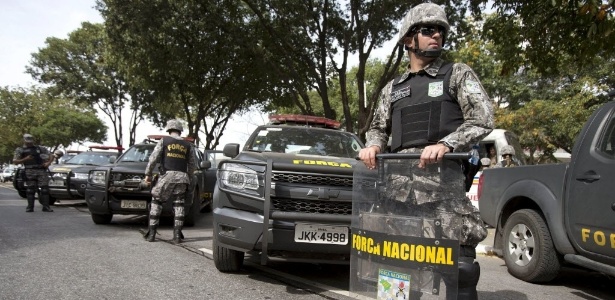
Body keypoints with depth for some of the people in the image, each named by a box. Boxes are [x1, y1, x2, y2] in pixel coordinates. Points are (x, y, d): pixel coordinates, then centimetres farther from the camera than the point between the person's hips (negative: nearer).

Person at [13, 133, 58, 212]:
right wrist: (25, 159, -8)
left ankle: (46, 207, -4)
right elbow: (15, 161, 7)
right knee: (30, 189, 1)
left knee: (44, 188, -6)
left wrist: (48, 163, -1)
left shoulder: (40, 148, 16)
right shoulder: (20, 150, 15)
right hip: (29, 172, 0)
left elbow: (52, 156, 17)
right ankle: (30, 207, 8)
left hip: (41, 171, 0)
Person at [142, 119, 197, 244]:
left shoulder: (164, 141, 6)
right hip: (182, 177, 2)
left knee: (156, 203, 8)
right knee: (178, 205, 6)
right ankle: (177, 235, 2)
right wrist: (188, 178, 23)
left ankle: (151, 233, 6)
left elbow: (153, 158, 0)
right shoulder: (188, 145, 13)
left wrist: (148, 174, 7)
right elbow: (192, 165, 13)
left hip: (166, 176, -2)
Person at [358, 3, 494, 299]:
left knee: (457, 261, -7)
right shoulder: (393, 88, 21)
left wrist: (445, 145, -17)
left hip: (442, 180, -3)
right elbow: (379, 126, 26)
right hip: (400, 183, 4)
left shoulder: (457, 74, 10)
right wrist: (372, 146, 1)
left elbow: (483, 119, 0)